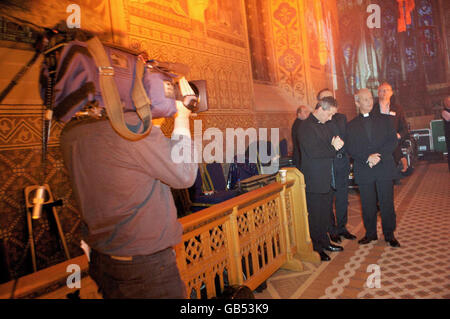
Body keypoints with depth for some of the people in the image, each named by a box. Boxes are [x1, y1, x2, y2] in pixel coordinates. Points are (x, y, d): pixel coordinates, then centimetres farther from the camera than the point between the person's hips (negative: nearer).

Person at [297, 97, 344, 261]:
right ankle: (315, 248, 15)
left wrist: (335, 143, -7)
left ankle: (324, 242, 32)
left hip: (327, 179, 9)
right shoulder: (306, 127, -14)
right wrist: (333, 148, -10)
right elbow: (312, 152, -23)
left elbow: (329, 144, 17)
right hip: (314, 180, -9)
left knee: (325, 213, 18)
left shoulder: (322, 126, 16)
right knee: (315, 215, 2)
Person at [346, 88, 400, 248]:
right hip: (364, 171, 0)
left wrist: (379, 155, -13)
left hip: (385, 168, 0)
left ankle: (389, 234, 20)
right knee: (368, 205, 8)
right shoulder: (351, 125, 8)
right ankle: (370, 233, 23)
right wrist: (367, 158, -15)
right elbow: (351, 149, 0)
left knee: (387, 203, 5)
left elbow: (393, 140, 1)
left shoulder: (385, 119, 10)